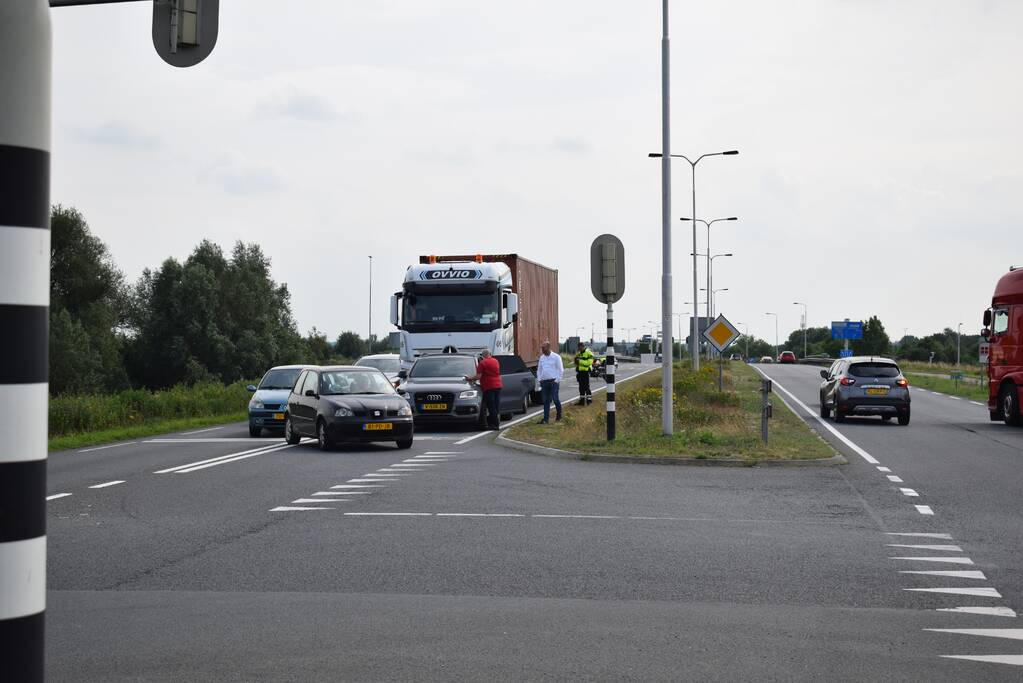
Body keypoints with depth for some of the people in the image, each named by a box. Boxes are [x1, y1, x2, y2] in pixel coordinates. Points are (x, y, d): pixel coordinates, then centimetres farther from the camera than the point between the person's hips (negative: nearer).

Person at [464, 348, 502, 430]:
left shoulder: (483, 363, -10)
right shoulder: (496, 361, 12)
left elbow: (478, 376, -15)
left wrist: (469, 378, -1)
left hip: (489, 387, -7)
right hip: (498, 385, 7)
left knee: (491, 407, -2)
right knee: (497, 406, 11)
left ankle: (495, 424, -3)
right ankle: (497, 423, 14)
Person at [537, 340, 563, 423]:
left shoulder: (556, 357, -3)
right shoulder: (541, 358, 14)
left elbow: (560, 370, -4)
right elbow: (539, 370, 22)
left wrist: (557, 380, -9)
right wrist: (539, 379, 9)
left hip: (553, 381, -5)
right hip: (544, 382, 5)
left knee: (555, 399, -5)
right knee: (546, 401, 2)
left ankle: (559, 416, 15)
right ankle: (546, 419, 2)